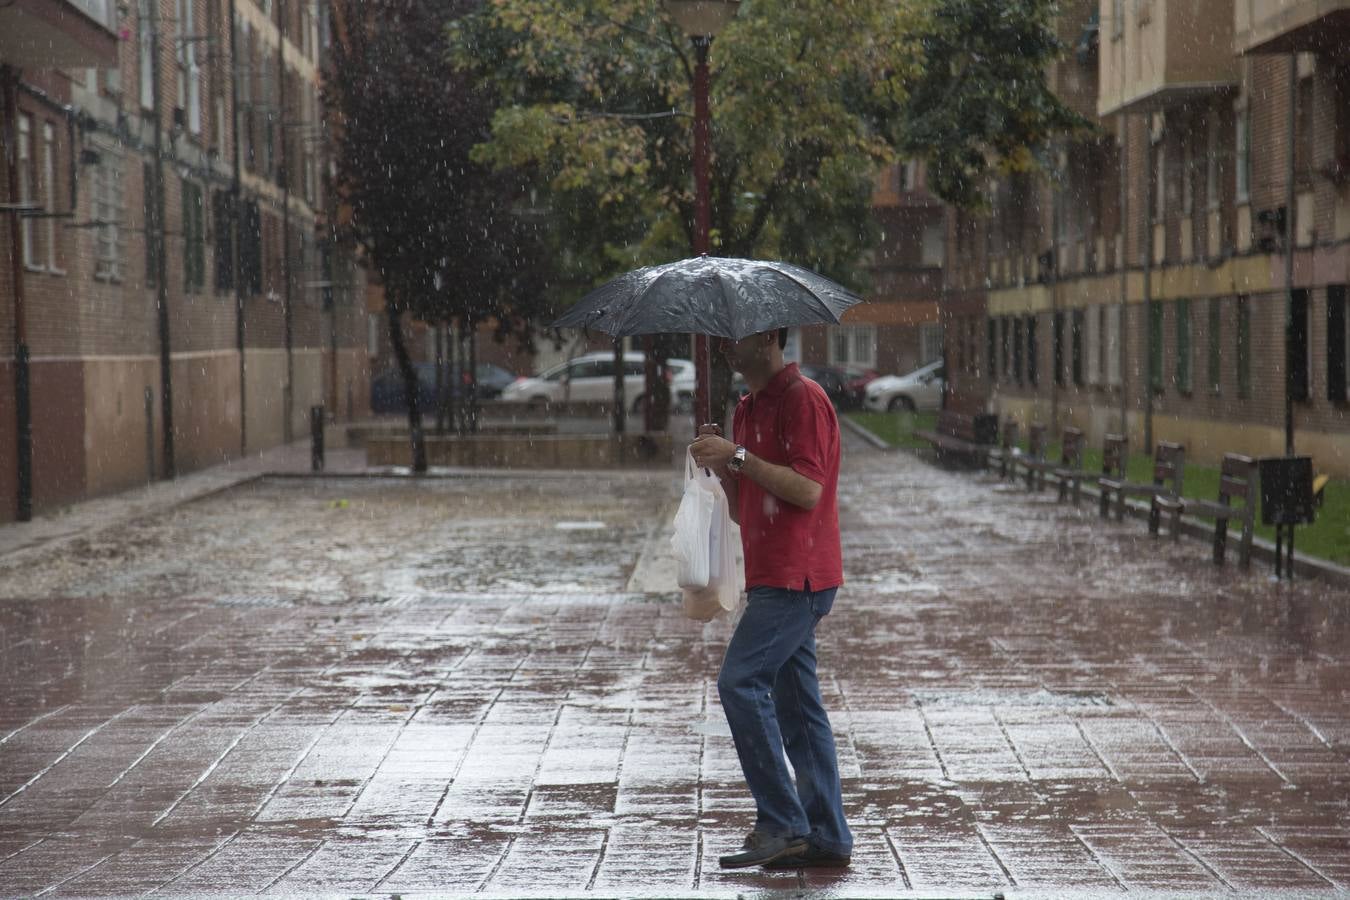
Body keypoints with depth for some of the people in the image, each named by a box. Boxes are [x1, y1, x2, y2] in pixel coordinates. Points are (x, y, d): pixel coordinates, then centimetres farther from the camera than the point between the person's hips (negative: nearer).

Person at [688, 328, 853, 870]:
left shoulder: (803, 399, -10)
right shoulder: (748, 409, 20)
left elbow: (808, 489, -20)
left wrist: (738, 457, -18)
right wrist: (721, 466, 3)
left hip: (796, 577, -10)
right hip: (775, 579, 10)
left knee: (740, 682, -16)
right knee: (797, 703, 8)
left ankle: (782, 825, -13)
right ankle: (827, 837, 10)